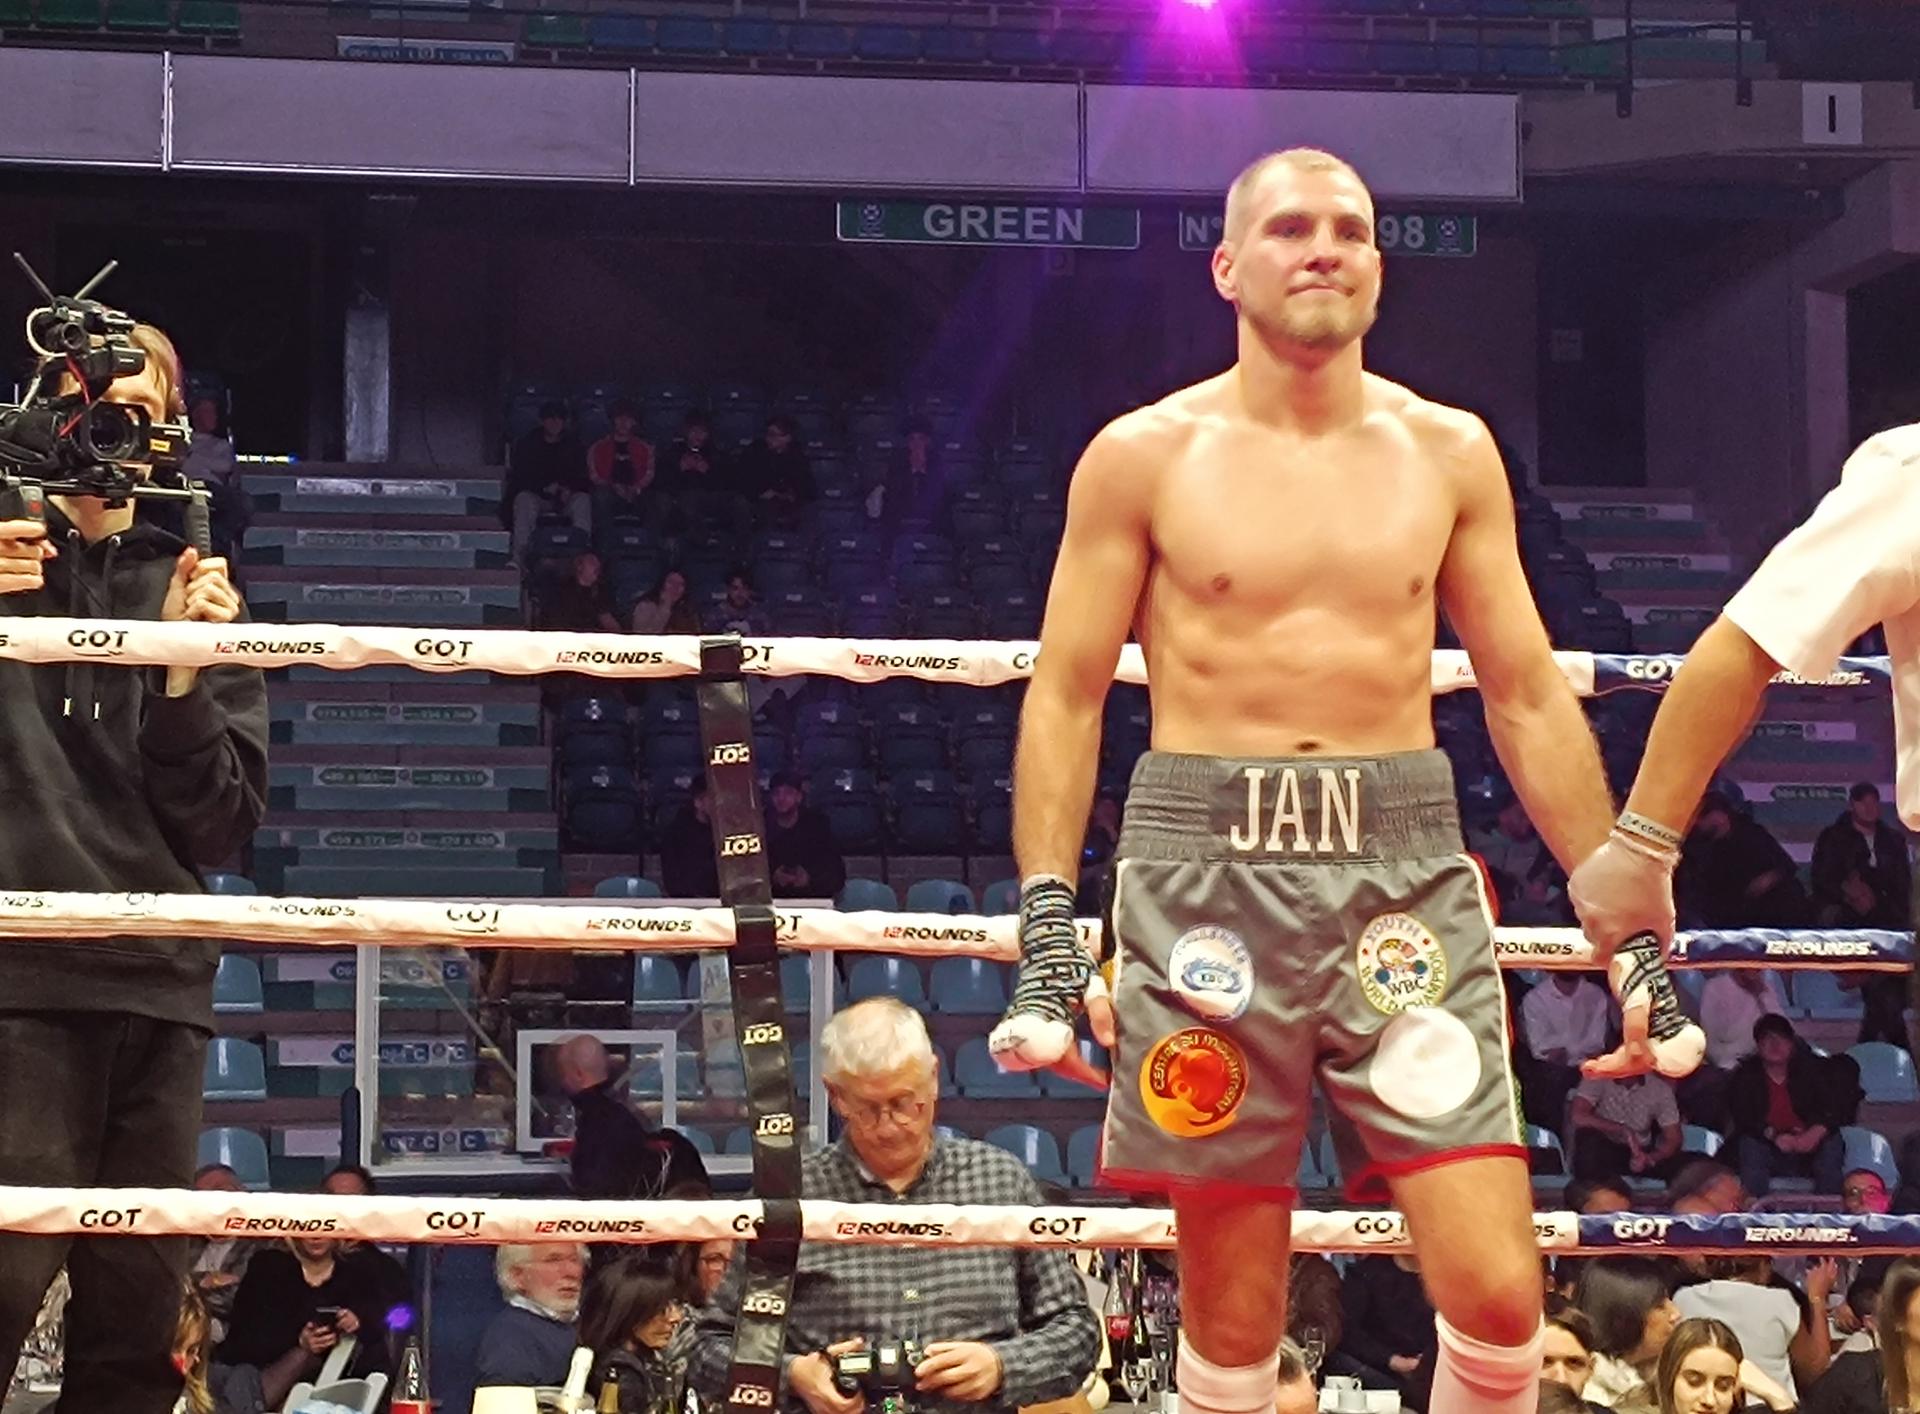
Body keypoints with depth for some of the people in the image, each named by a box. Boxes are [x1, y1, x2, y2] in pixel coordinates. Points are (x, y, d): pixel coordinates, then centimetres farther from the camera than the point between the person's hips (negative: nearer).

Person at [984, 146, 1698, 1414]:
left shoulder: (1449, 453, 9)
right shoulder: (1146, 456, 3)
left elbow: (1529, 703, 12)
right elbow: (1066, 699, 4)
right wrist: (1046, 926, -6)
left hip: (1403, 871, 2)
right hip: (1211, 867, -1)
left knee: (1500, 1296, -8)